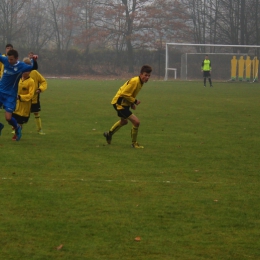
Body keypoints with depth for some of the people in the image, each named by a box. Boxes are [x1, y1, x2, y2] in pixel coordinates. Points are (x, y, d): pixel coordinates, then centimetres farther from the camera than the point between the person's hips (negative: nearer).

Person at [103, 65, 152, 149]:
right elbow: (124, 94, -27)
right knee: (136, 122, -16)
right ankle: (134, 143, 0)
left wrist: (132, 103, 7)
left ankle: (109, 134, 55)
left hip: (124, 103, 11)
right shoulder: (135, 81, -26)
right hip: (120, 103, -11)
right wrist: (134, 101, -20)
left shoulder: (140, 82, 5)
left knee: (124, 121, 34)